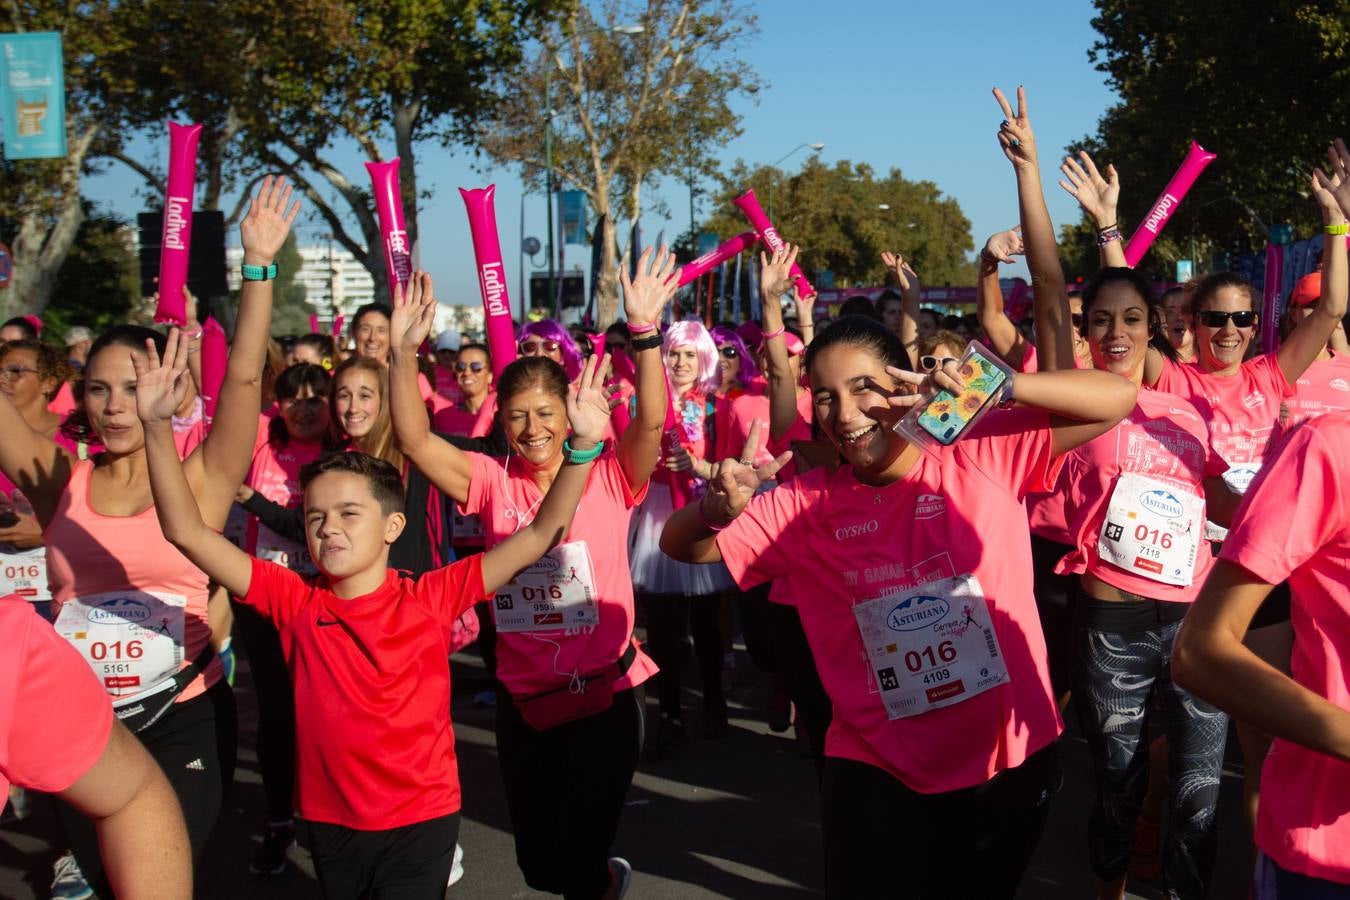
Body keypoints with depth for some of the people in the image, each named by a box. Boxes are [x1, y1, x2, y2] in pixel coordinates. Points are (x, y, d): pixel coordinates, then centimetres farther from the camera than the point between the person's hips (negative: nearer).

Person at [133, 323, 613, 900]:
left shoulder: (432, 597, -12)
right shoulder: (295, 601, -8)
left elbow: (542, 534, -17)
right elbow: (188, 532, -13)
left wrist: (583, 445, -29)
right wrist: (157, 425, -23)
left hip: (422, 818, -3)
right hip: (329, 820, 3)